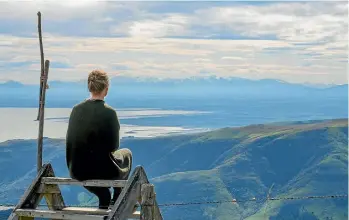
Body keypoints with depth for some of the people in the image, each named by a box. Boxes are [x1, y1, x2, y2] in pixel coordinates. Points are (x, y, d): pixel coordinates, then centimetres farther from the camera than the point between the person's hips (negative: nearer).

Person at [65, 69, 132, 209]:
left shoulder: (76, 109, -4)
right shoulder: (109, 112, -17)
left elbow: (70, 142, 4)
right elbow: (114, 146, -9)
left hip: (76, 172, 4)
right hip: (102, 171, -4)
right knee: (126, 153, 27)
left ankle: (104, 202, 40)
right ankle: (116, 201, 35)